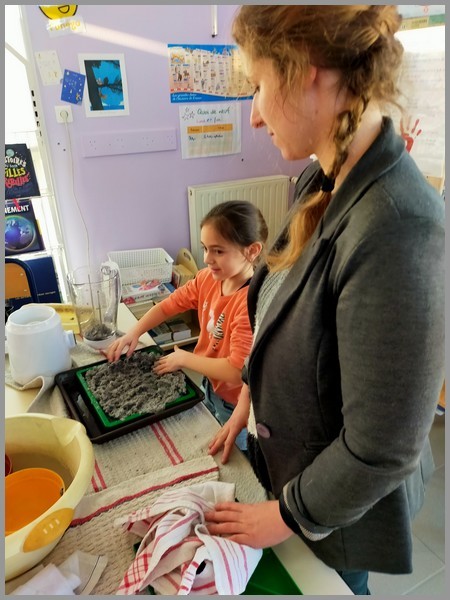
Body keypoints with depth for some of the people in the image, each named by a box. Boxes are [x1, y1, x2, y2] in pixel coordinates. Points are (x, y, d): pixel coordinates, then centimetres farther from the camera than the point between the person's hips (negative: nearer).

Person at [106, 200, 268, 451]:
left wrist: (184, 358, -22)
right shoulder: (208, 279, -10)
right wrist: (134, 333, -11)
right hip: (210, 387, 7)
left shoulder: (252, 302, -35)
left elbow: (237, 370, -34)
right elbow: (170, 304, 2)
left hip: (236, 405, -7)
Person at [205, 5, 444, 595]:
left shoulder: (396, 227, -35)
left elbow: (380, 450, -29)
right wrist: (248, 400, 8)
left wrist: (287, 515, -14)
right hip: (281, 451, 7)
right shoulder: (318, 185, -8)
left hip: (338, 509, -6)